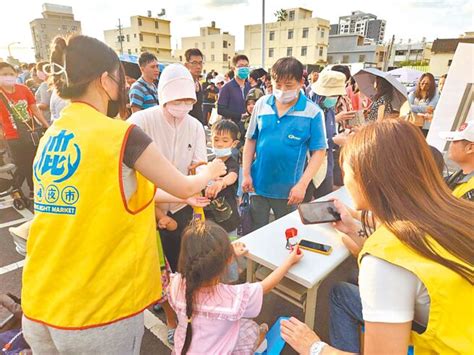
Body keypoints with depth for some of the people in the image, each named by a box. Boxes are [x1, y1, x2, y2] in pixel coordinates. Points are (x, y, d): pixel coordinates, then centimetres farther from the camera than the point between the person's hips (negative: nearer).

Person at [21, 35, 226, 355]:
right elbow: (185, 188, -5)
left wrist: (156, 203, 23)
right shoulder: (120, 135, -17)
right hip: (99, 308, -6)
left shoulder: (50, 137, 5)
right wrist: (210, 172, 16)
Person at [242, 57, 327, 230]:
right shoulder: (261, 104, -1)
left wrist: (302, 184, -14)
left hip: (289, 189, -2)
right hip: (258, 184, 2)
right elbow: (250, 140, 5)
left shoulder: (313, 112, -10)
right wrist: (246, 174, 1)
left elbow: (319, 151, -8)